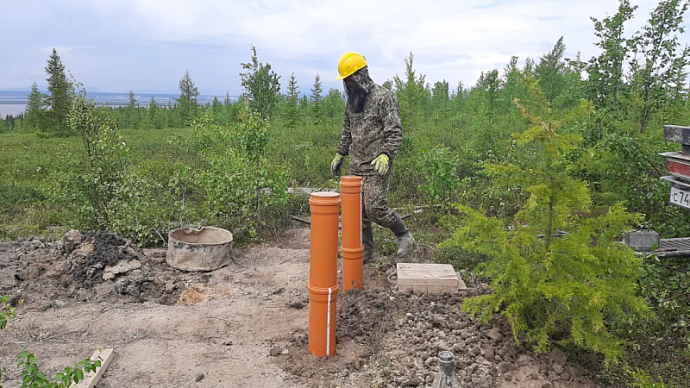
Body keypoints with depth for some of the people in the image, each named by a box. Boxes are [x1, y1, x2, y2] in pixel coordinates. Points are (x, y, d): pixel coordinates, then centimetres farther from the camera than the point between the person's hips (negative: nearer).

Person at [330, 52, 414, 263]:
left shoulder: (384, 97, -11)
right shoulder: (352, 101, 13)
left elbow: (395, 132, -17)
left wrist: (386, 154, -30)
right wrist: (340, 155, 19)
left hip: (377, 166, -7)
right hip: (356, 166, 7)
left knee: (375, 208, -13)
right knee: (359, 210, 8)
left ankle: (404, 235, 12)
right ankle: (364, 252, 19)